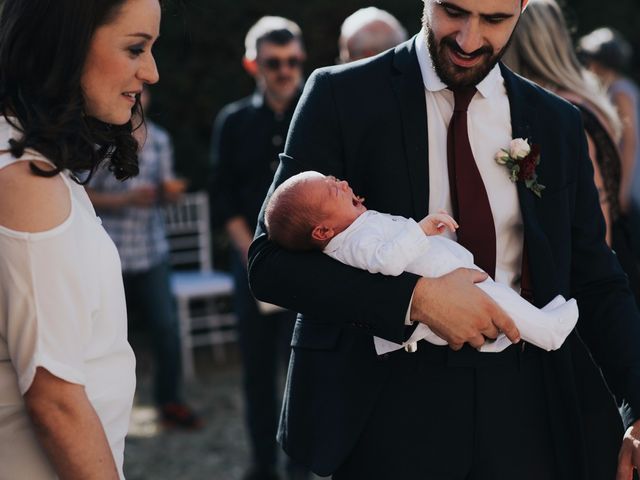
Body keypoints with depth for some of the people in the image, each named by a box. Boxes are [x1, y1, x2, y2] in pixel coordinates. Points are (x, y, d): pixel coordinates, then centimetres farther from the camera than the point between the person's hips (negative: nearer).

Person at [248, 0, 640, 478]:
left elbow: (595, 282, 9)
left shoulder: (558, 123, 7)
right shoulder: (340, 96, -4)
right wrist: (415, 296, -20)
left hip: (524, 406, 3)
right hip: (390, 407, -3)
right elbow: (270, 261, -8)